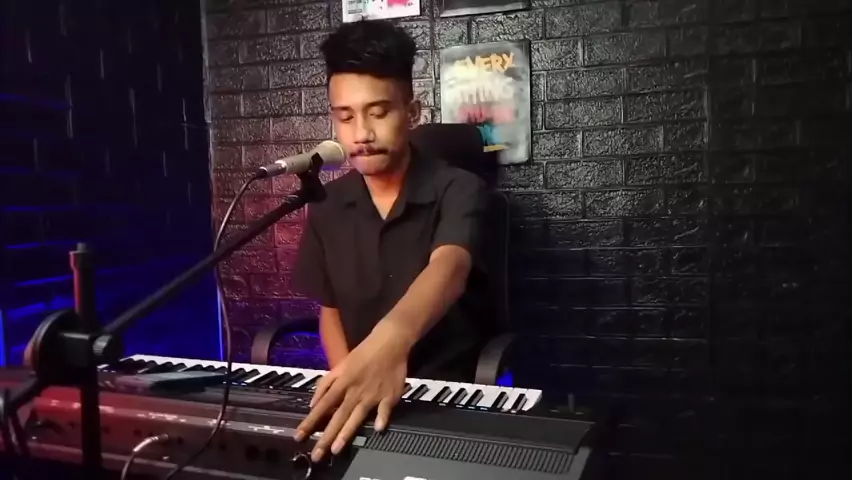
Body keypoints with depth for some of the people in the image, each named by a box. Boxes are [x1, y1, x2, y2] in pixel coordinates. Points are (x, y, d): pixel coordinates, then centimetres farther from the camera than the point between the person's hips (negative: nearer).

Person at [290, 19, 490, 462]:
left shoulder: (458, 190, -13)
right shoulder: (327, 206, 2)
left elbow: (448, 270, -32)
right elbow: (329, 309, 9)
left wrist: (389, 340, -52)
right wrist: (348, 383, -9)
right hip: (361, 390, 3)